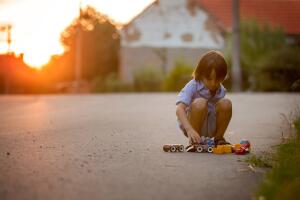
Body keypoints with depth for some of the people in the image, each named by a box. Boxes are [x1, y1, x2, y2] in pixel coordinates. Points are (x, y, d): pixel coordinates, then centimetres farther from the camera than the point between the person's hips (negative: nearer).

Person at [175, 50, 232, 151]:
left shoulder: (221, 91, -3)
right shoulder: (192, 86, -19)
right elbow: (179, 109, -32)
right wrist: (189, 130, -47)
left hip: (211, 127, 4)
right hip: (191, 124, -4)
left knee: (226, 103, -21)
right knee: (200, 103, -34)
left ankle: (218, 138, -2)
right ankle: (194, 142, -16)